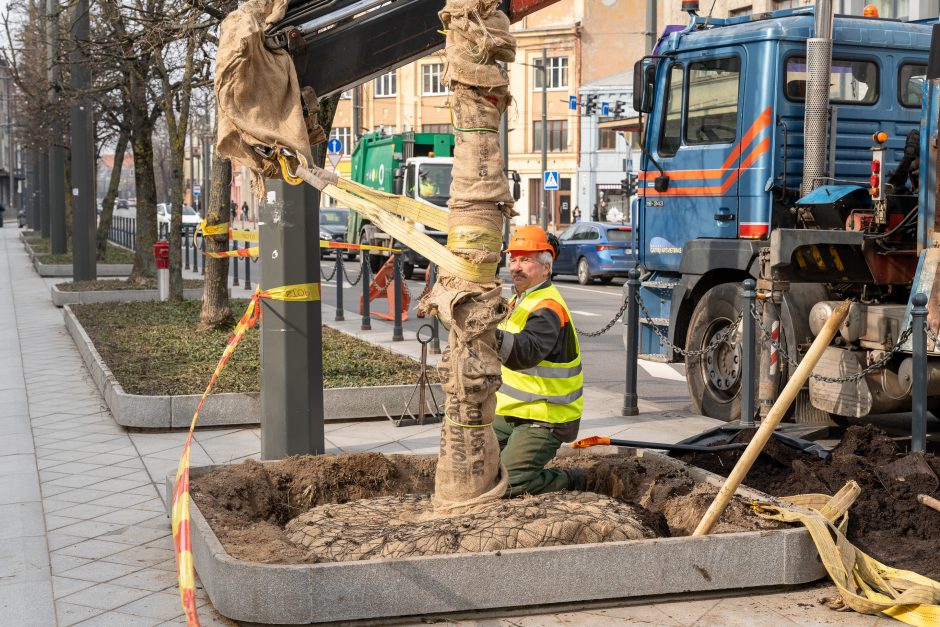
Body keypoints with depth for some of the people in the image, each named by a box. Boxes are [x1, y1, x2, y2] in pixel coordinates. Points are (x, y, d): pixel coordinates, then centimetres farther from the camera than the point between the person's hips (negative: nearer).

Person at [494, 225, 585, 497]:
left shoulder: (548, 308, -20)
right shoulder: (521, 300, 11)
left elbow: (526, 354, -39)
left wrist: (494, 334, -54)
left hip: (544, 419, -9)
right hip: (511, 412, 9)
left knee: (508, 485, -16)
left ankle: (570, 481, 6)